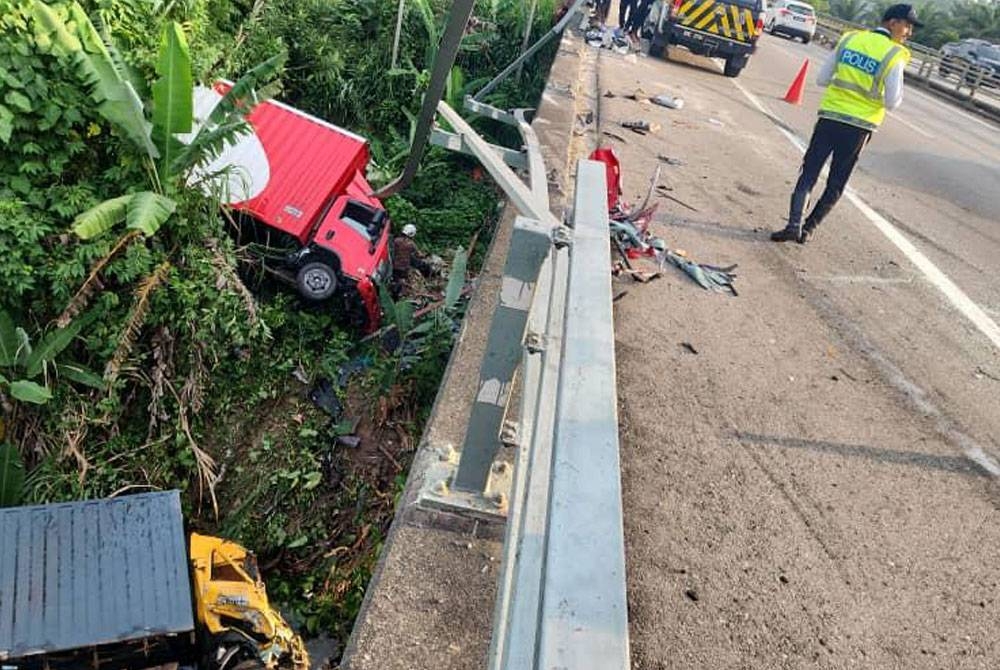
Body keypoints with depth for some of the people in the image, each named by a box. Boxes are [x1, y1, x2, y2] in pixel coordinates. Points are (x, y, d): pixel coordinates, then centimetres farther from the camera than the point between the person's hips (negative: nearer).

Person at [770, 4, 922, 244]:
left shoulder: (850, 38, 5)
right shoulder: (894, 56, -7)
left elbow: (821, 79, 7)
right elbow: (892, 102, -9)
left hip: (830, 117, 2)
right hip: (859, 127, -2)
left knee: (808, 173, 4)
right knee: (836, 184, 11)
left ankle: (794, 224, -13)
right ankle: (808, 228, 14)